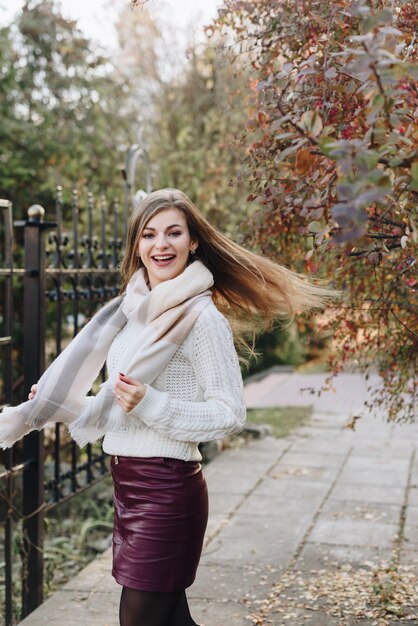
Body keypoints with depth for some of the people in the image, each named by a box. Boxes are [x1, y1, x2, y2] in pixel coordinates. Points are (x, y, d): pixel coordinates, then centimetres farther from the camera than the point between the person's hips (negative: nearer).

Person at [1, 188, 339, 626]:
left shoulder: (201, 317, -13)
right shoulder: (133, 311, 10)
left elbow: (230, 416, -15)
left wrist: (149, 404, -24)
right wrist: (63, 405, 15)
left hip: (165, 487, -8)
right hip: (127, 481, 8)